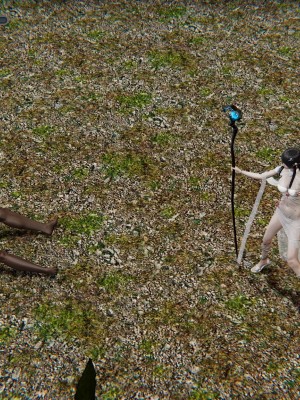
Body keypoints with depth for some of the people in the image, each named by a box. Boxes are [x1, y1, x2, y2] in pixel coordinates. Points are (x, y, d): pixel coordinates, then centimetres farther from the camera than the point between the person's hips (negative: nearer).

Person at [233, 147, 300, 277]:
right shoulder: (282, 170, -13)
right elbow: (261, 176, 4)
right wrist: (241, 171, 7)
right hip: (281, 211, 6)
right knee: (266, 240, 27)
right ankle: (264, 261, 60)